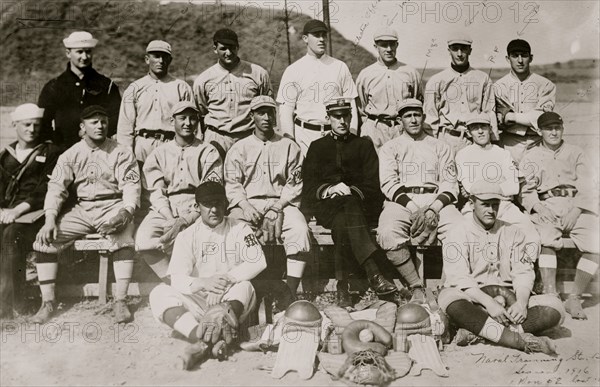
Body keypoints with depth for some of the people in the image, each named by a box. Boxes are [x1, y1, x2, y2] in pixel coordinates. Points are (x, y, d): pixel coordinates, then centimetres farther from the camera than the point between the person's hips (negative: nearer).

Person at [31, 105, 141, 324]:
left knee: (123, 238, -34)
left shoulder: (121, 152, 2)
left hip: (112, 206, -3)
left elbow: (131, 185, -7)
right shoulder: (70, 155, 9)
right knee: (44, 239, -15)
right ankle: (47, 302, -7)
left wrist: (124, 212, -26)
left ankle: (120, 301, -26)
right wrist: (50, 219, -15)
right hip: (80, 209, 3)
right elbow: (56, 187, 1)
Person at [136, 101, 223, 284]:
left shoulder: (209, 152, 10)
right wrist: (171, 220, -13)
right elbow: (156, 192, 7)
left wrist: (185, 221, -16)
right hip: (165, 210, 3)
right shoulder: (160, 153, 18)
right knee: (144, 241, -26)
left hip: (196, 211, -3)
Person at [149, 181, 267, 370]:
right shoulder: (187, 236, 5)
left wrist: (226, 279, -22)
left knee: (244, 287, -33)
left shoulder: (239, 229, 4)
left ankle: (204, 343, -51)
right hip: (197, 303, 2)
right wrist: (203, 283, -26)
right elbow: (177, 278, -6)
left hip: (233, 301, -1)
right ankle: (208, 339, -46)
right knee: (159, 293, -23)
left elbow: (258, 261, -11)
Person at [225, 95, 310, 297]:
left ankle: (290, 293, -30)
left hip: (281, 203, 0)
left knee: (300, 229, -31)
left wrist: (277, 207, -10)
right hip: (247, 203, 1)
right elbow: (232, 184, 7)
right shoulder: (239, 148, 16)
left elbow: (295, 184, 6)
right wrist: (245, 206, -12)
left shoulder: (289, 146, 14)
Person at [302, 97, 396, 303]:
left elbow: (372, 184, 9)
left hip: (359, 203, 0)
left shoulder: (364, 145, 21)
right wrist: (330, 189, -12)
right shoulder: (317, 147, 22)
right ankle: (373, 273, -48)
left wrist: (352, 191, -11)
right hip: (326, 206, 0)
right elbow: (308, 186, 9)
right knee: (342, 219, -37)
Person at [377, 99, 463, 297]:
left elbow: (450, 183, 10)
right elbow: (388, 183, 3)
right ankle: (416, 287, -23)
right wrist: (413, 208, -13)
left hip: (436, 200, 1)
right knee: (388, 234, -34)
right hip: (400, 202, 0)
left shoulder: (441, 147, 22)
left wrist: (434, 208, -11)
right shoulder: (389, 148, 19)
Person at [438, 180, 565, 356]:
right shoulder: (458, 234, 3)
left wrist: (522, 303, -15)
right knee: (449, 297, -36)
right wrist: (488, 303, -25)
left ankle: (477, 330, -30)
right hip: (472, 300, -3)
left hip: (508, 302, 4)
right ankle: (518, 340, -36)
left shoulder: (512, 232, 15)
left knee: (554, 307, -20)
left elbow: (524, 273, 6)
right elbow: (459, 279, -10)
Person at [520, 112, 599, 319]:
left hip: (576, 207, 2)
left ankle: (574, 298, -16)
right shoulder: (530, 156, 18)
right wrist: (537, 207, -14)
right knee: (546, 240, -34)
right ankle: (550, 296, -34)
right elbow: (525, 189, 7)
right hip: (546, 207, -1)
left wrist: (577, 211, -9)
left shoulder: (576, 153, 20)